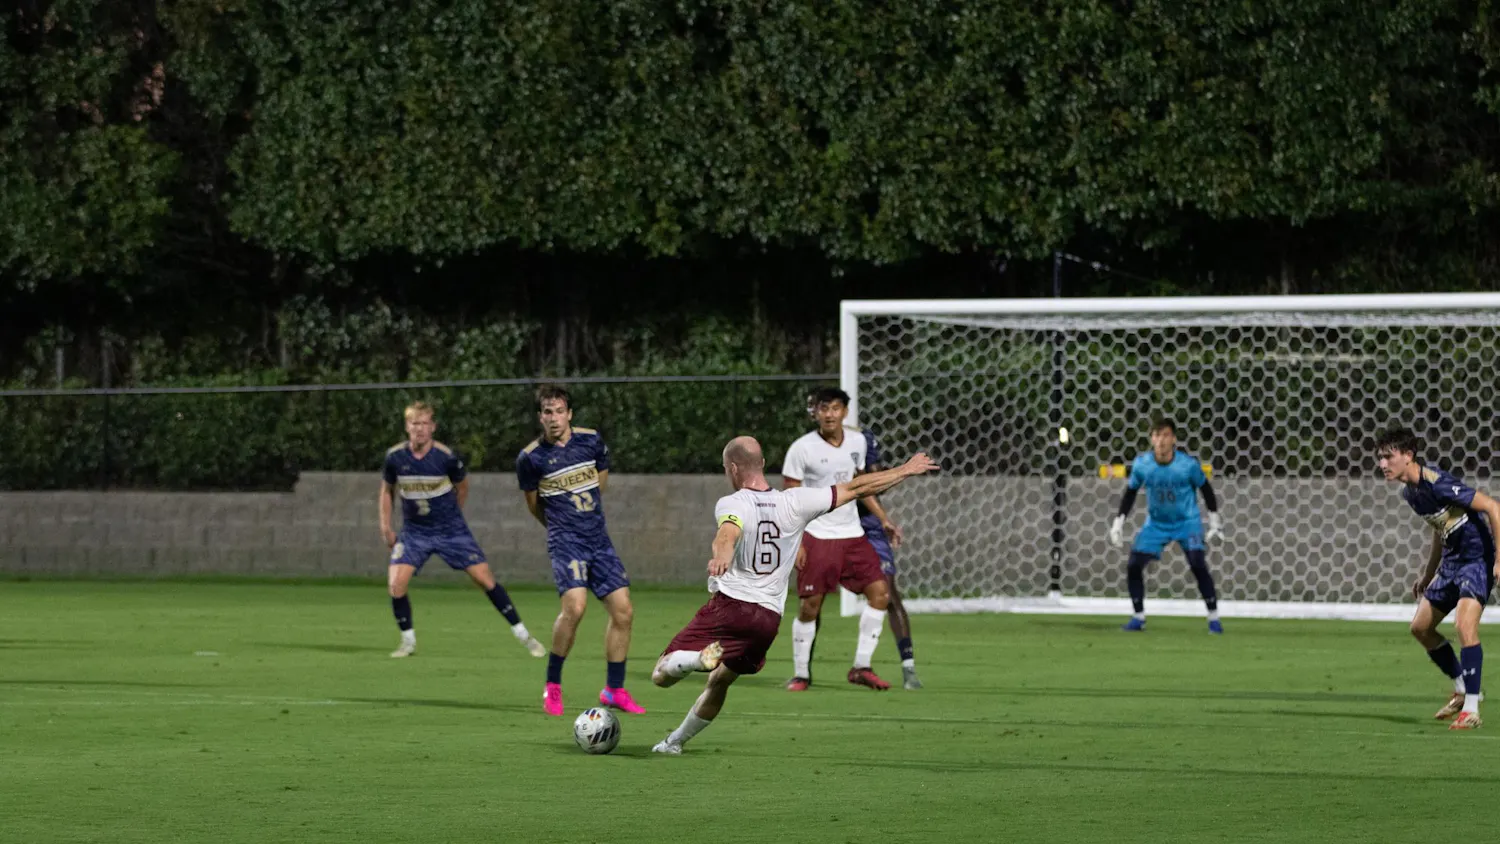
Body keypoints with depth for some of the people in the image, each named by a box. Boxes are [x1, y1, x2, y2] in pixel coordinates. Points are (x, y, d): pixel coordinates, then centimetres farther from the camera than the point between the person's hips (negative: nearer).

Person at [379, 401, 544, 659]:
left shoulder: (446, 457, -16)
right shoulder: (395, 457, -10)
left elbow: (462, 486, 4)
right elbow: (387, 490, 9)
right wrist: (385, 526, 4)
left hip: (451, 531, -1)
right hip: (414, 533, 2)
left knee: (486, 580, -5)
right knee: (396, 584, -17)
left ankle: (523, 636, 6)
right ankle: (408, 642, 5)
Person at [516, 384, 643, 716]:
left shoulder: (591, 441, 3)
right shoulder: (530, 458, -6)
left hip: (598, 539, 5)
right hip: (565, 541, -4)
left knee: (623, 610, 0)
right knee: (574, 606, -24)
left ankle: (614, 690, 14)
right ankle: (552, 686, -9)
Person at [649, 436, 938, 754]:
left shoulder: (731, 504, -6)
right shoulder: (794, 502, 6)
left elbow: (728, 533, -31)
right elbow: (855, 489, 13)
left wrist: (720, 555, -53)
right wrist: (906, 470, 24)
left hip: (728, 605, -5)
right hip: (768, 617, 5)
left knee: (661, 676, -6)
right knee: (719, 683, 27)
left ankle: (703, 656, -35)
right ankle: (675, 742, 33)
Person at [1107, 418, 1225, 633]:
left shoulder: (1188, 464, -20)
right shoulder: (1142, 464, -15)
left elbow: (1205, 488, -3)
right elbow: (1130, 492, 2)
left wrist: (1215, 520, 1)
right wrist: (1118, 522, -1)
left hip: (1187, 522, -3)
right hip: (1156, 524, 3)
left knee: (1198, 565, -20)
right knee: (1133, 566, -7)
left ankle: (1214, 618, -7)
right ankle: (1139, 617, 10)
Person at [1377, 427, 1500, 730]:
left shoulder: (1437, 484, -23)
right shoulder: (1409, 493, 5)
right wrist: (1428, 575, 25)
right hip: (1451, 561, 10)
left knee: (1465, 625, -25)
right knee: (1420, 627, 12)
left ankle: (1471, 710, -23)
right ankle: (1462, 690, 26)